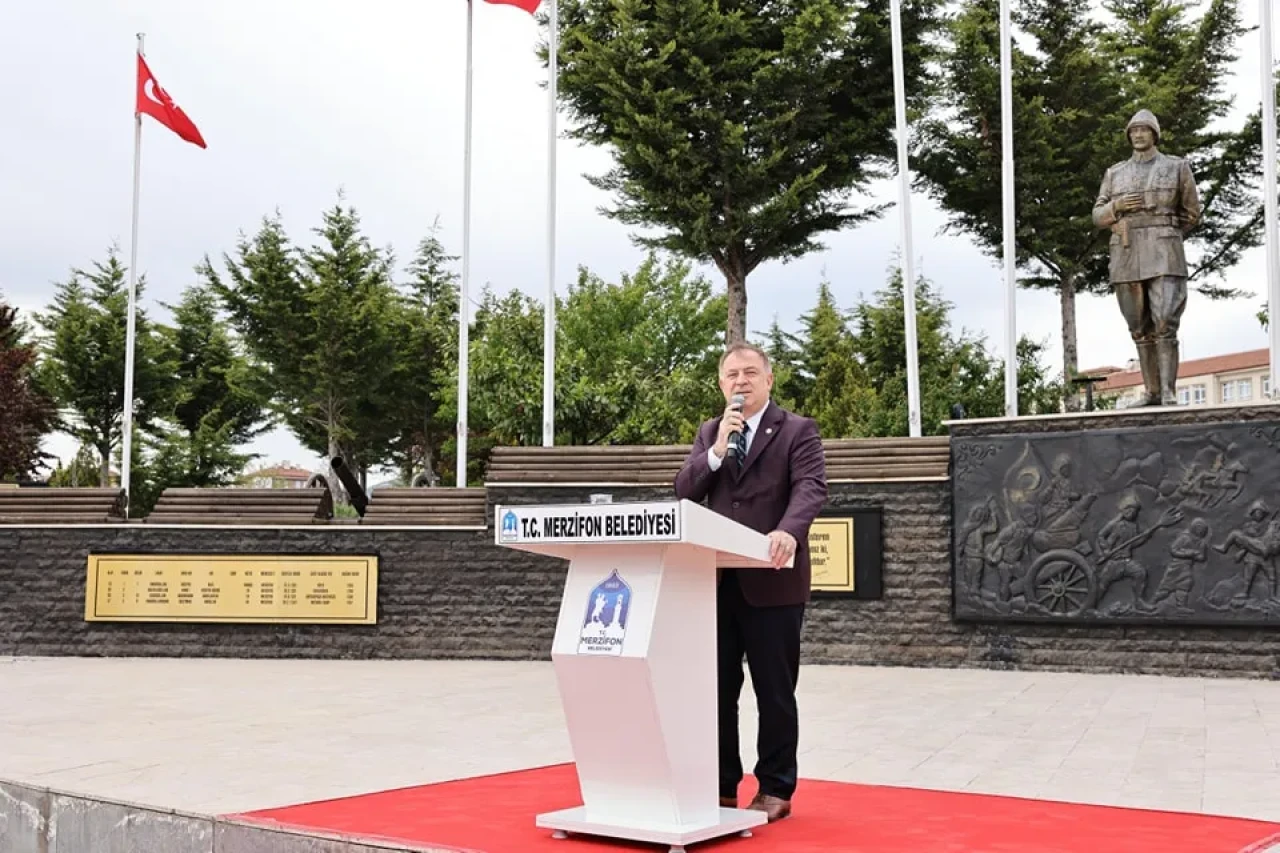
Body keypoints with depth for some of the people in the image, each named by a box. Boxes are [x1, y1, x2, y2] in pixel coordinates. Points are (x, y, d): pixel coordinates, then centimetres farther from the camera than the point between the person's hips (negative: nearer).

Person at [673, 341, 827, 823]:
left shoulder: (798, 430, 1)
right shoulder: (708, 433, 15)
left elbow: (810, 488, -14)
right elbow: (684, 491, 5)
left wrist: (788, 531, -34)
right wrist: (717, 450, -10)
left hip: (772, 580, -4)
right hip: (716, 580, 4)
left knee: (775, 692, 4)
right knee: (716, 689, 6)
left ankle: (775, 790, 15)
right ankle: (720, 787, 16)